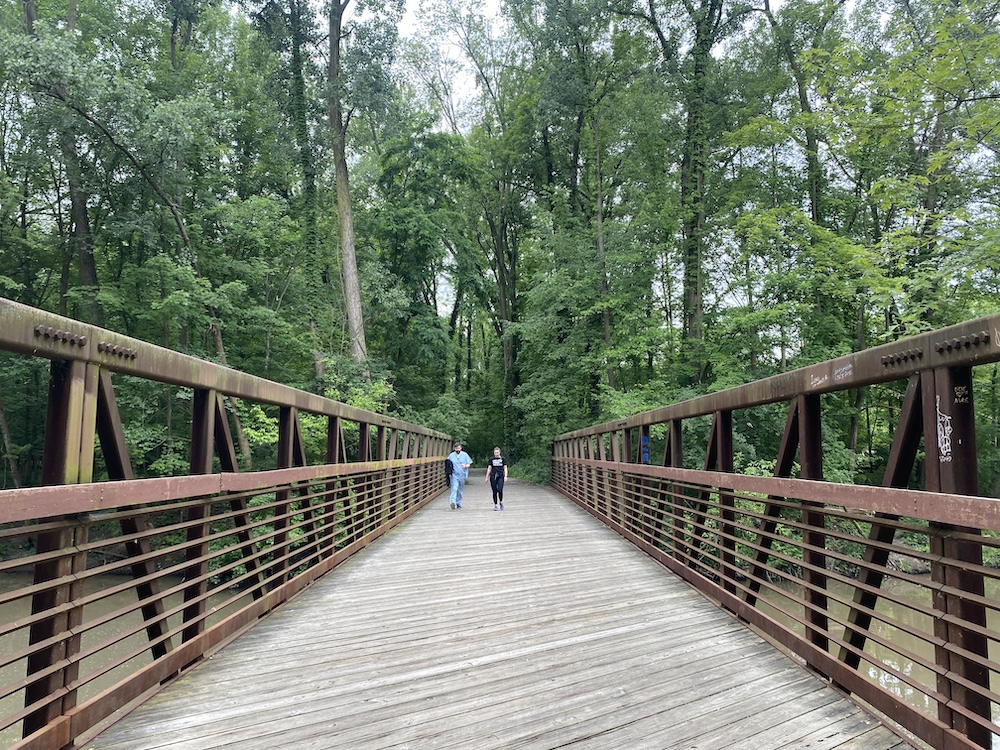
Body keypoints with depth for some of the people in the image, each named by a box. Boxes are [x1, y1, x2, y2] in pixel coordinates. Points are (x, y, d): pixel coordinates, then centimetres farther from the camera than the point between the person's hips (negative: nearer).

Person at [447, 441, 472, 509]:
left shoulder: (465, 455, 3)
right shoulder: (451, 455, 5)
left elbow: (469, 464, 4)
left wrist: (465, 466, -18)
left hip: (462, 475, 1)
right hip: (454, 475, -1)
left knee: (460, 490, 10)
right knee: (454, 489, -19)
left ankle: (459, 504, 22)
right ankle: (453, 502, -32)